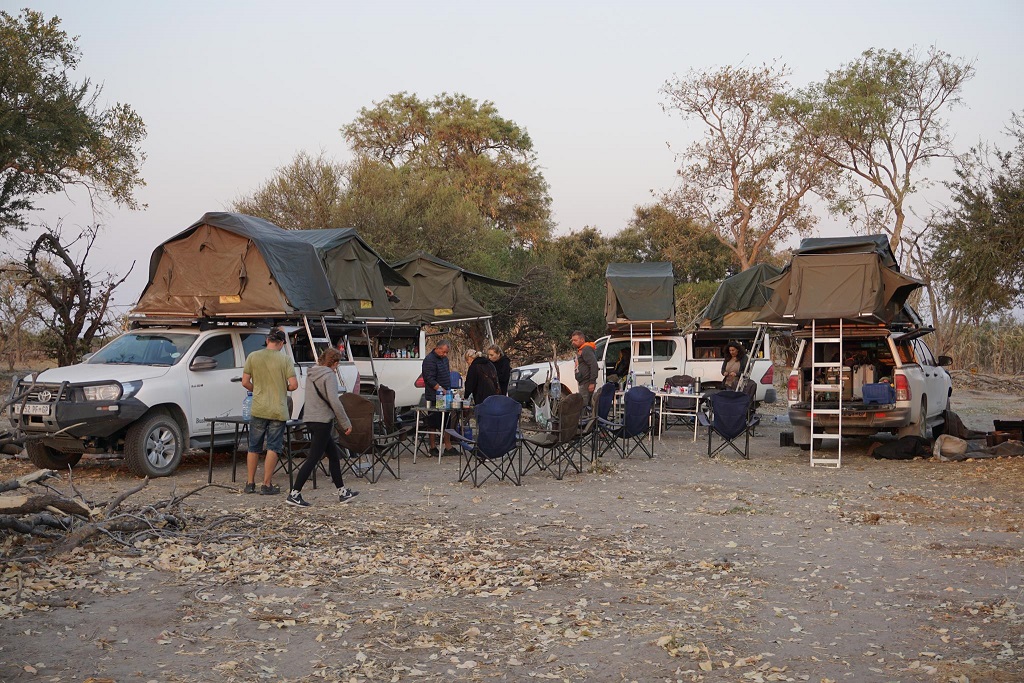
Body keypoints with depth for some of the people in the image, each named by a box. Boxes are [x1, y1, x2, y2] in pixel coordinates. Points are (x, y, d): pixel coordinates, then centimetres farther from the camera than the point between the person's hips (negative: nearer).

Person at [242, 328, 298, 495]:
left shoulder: (253, 357, -1)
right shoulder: (284, 359, -6)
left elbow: (245, 382, -2)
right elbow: (293, 385, -9)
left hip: (258, 409, 2)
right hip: (278, 410, -2)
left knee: (254, 448, 13)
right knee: (273, 448, 4)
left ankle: (250, 483, 17)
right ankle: (267, 485, 4)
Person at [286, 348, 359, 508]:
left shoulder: (311, 374, 12)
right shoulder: (329, 375, -13)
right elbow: (334, 401, -20)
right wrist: (346, 423, -12)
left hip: (310, 419, 9)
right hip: (322, 421, -9)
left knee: (334, 454, 16)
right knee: (313, 458, -5)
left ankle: (342, 492, 21)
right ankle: (294, 494, -6)